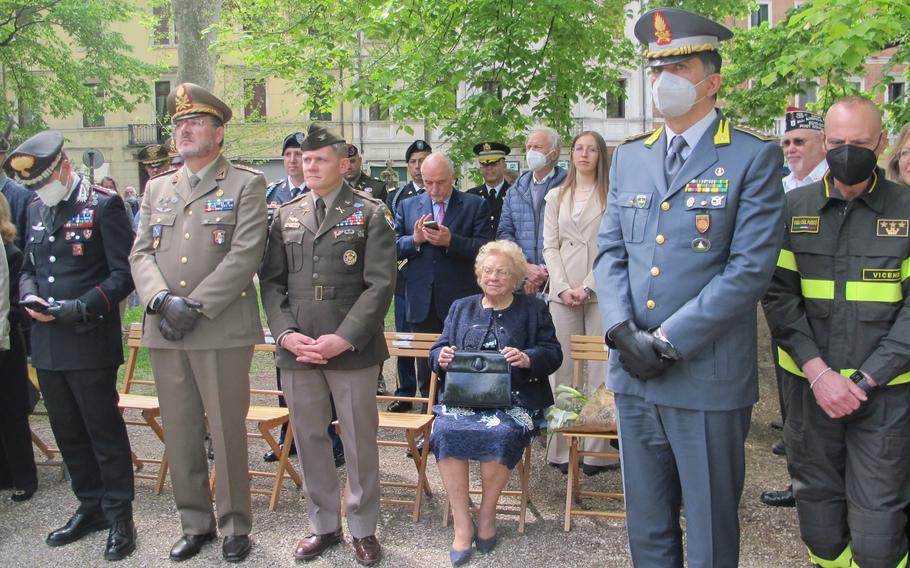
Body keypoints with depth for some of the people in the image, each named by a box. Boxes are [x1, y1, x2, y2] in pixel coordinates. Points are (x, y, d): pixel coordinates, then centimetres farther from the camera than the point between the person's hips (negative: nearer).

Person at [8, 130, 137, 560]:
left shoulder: (103, 205, -7)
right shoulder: (36, 209, 13)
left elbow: (123, 274, -10)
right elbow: (28, 268, 21)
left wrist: (81, 308, -20)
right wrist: (29, 296, 0)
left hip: (90, 342, -7)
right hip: (47, 343, 7)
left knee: (104, 430, 2)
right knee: (68, 432, 15)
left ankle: (120, 517, 15)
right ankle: (90, 507, 30)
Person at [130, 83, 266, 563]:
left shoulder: (246, 184, 1)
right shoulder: (157, 188, 17)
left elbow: (245, 256, -10)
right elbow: (140, 253, 9)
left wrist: (195, 306, -15)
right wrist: (163, 301, -10)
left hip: (222, 331, -5)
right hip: (164, 333, 5)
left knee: (227, 432, 3)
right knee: (179, 433, 11)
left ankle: (235, 525, 19)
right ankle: (195, 522, 27)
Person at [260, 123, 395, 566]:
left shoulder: (370, 214, 0)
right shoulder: (286, 216, 12)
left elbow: (380, 284, -7)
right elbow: (271, 281, 9)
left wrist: (345, 338, -16)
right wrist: (285, 333, -7)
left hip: (352, 347, -4)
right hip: (297, 347, 4)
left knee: (359, 441, 5)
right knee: (309, 439, 11)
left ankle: (363, 528, 22)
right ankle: (323, 524, 27)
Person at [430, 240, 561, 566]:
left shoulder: (533, 309, 15)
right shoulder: (461, 308, 23)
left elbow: (553, 354, 5)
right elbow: (438, 351, 17)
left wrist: (527, 358, -17)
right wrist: (441, 357, -7)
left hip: (514, 399, -2)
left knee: (500, 434, -34)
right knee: (445, 430, -30)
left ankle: (487, 515, -9)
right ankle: (462, 524, -20)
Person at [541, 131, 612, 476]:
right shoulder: (556, 197, 15)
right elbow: (550, 246, 10)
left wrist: (587, 286, -10)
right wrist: (563, 287, -4)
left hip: (600, 291, -2)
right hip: (563, 291, 2)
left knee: (599, 369, -2)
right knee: (563, 368, 1)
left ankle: (597, 450, 3)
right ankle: (562, 448, 6)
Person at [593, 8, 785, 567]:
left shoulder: (754, 155, -5)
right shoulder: (629, 156, 11)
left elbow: (751, 267, -13)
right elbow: (610, 251, 8)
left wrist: (666, 341, -15)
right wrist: (624, 332, -8)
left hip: (709, 379, -4)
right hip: (634, 375, 5)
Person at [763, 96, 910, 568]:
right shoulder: (794, 206, 4)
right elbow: (778, 295, -1)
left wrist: (865, 380, -11)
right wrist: (819, 373, -11)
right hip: (809, 385, 2)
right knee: (819, 518, 12)